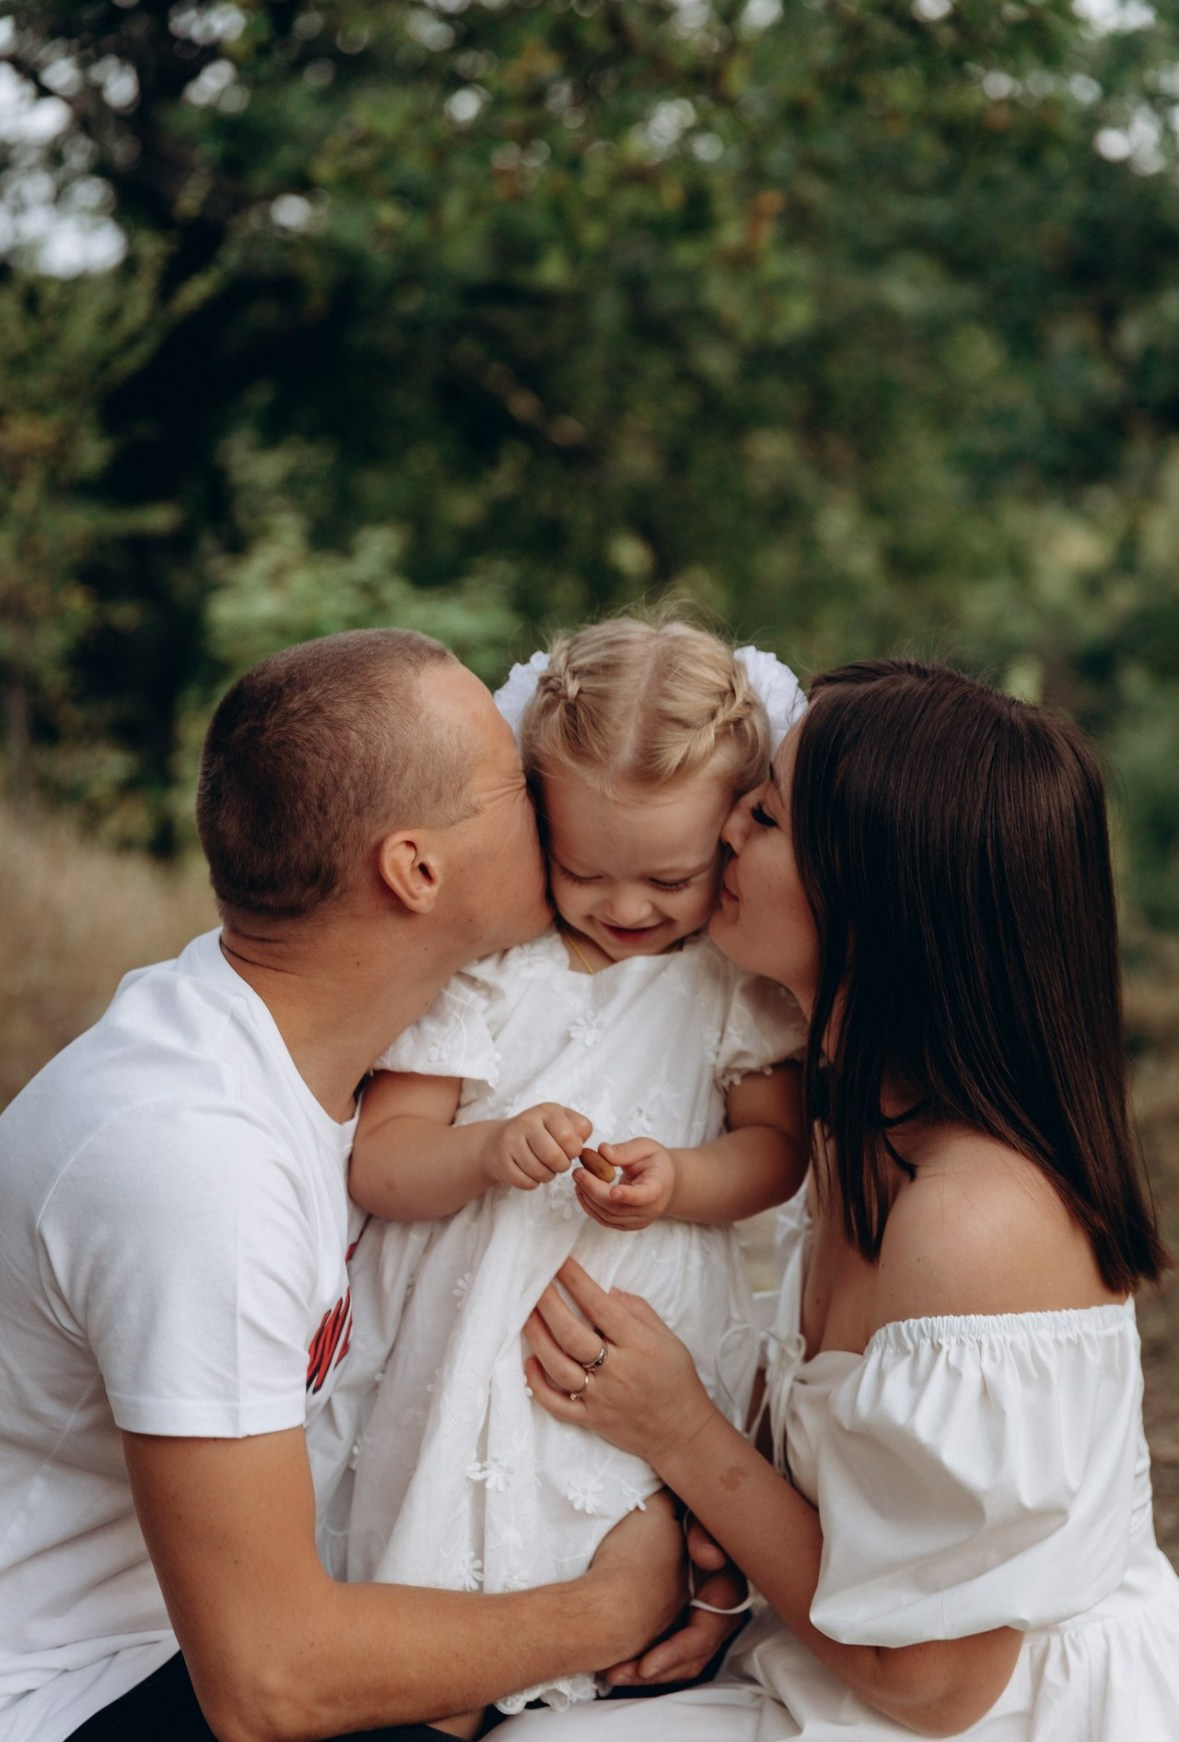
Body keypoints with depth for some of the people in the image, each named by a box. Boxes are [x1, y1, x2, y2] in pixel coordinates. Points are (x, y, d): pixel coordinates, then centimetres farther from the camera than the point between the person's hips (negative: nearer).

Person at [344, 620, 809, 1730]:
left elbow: (776, 1146, 2)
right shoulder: (488, 969, -8)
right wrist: (488, 1149, -26)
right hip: (490, 1335, -1)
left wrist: (676, 1180, -18)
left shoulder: (741, 978, -2)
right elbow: (376, 1162, -7)